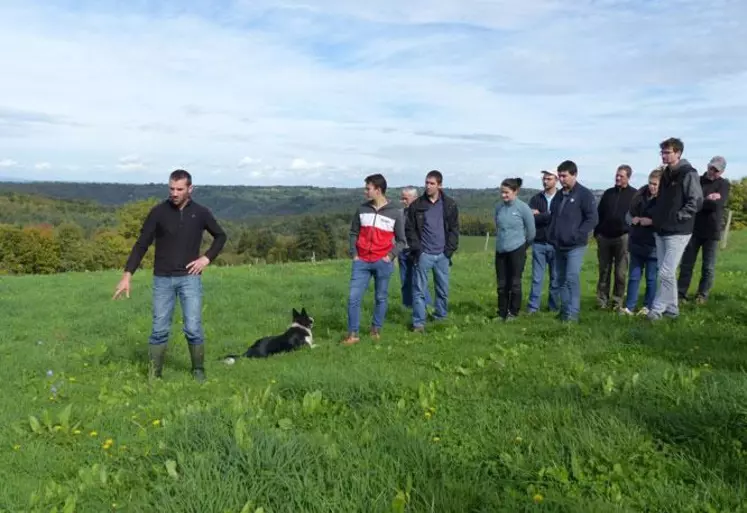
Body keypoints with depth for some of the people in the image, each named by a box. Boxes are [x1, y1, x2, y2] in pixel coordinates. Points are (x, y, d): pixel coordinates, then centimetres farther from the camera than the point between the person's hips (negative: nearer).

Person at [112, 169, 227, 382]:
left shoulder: (201, 213, -1)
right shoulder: (158, 212, -4)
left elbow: (221, 237, 13)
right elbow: (141, 245, -4)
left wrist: (207, 258, -2)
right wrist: (127, 275, -11)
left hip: (190, 278, 0)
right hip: (163, 279, 0)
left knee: (193, 328, -4)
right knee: (159, 330, 3)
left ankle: (198, 370, 16)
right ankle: (154, 375, 16)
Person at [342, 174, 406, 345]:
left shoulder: (395, 212, -1)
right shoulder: (362, 209, 6)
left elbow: (401, 240, 4)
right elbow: (353, 233, 13)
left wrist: (390, 256, -8)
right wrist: (354, 254, 3)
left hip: (383, 262, -2)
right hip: (362, 261, 2)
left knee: (381, 297, 7)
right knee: (353, 297, -3)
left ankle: (376, 330, 23)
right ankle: (353, 334, 3)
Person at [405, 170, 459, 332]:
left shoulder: (450, 204, 3)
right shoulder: (416, 205, -1)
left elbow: (454, 229, 5)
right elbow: (410, 229, 2)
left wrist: (449, 250, -3)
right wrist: (417, 249, -7)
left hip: (442, 255, 2)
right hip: (423, 254, -1)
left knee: (443, 290, 10)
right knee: (419, 290, -2)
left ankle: (441, 318, 26)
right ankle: (418, 323, 3)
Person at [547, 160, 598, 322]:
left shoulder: (584, 194, -7)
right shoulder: (559, 195, 13)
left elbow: (592, 218, -11)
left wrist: (576, 235, -17)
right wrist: (552, 236, 9)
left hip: (575, 246, -7)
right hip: (559, 246, 7)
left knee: (572, 278, -12)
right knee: (561, 279, 10)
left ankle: (573, 313, -7)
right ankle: (565, 310, 19)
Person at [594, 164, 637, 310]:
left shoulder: (634, 194, 2)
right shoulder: (608, 193, 12)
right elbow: (599, 214, 15)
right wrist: (597, 232, 9)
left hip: (622, 238, -3)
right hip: (604, 237, 3)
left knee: (620, 272, 1)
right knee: (604, 270, 6)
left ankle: (617, 301, 8)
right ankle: (602, 300, 10)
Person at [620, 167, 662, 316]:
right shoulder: (641, 194, 4)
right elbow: (628, 214, 13)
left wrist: (652, 221, -22)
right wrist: (632, 219, -6)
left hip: (653, 246, -6)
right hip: (636, 243, 6)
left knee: (651, 278, 6)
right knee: (633, 276, 10)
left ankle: (648, 307, 18)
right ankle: (629, 307, 16)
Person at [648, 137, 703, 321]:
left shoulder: (688, 174, -11)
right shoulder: (666, 174, 13)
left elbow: (696, 201, -15)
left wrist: (677, 217, -15)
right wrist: (656, 217, 11)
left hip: (678, 232, -8)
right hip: (661, 231, 8)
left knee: (666, 273, -8)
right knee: (666, 272, 11)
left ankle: (657, 309, 2)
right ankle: (671, 309, 20)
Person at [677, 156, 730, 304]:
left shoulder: (723, 184, 1)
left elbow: (717, 204, -15)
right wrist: (707, 200, -14)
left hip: (711, 230, -1)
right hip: (693, 228, 2)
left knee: (708, 267, 5)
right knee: (686, 264, 3)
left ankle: (702, 295, 14)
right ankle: (681, 293, 8)